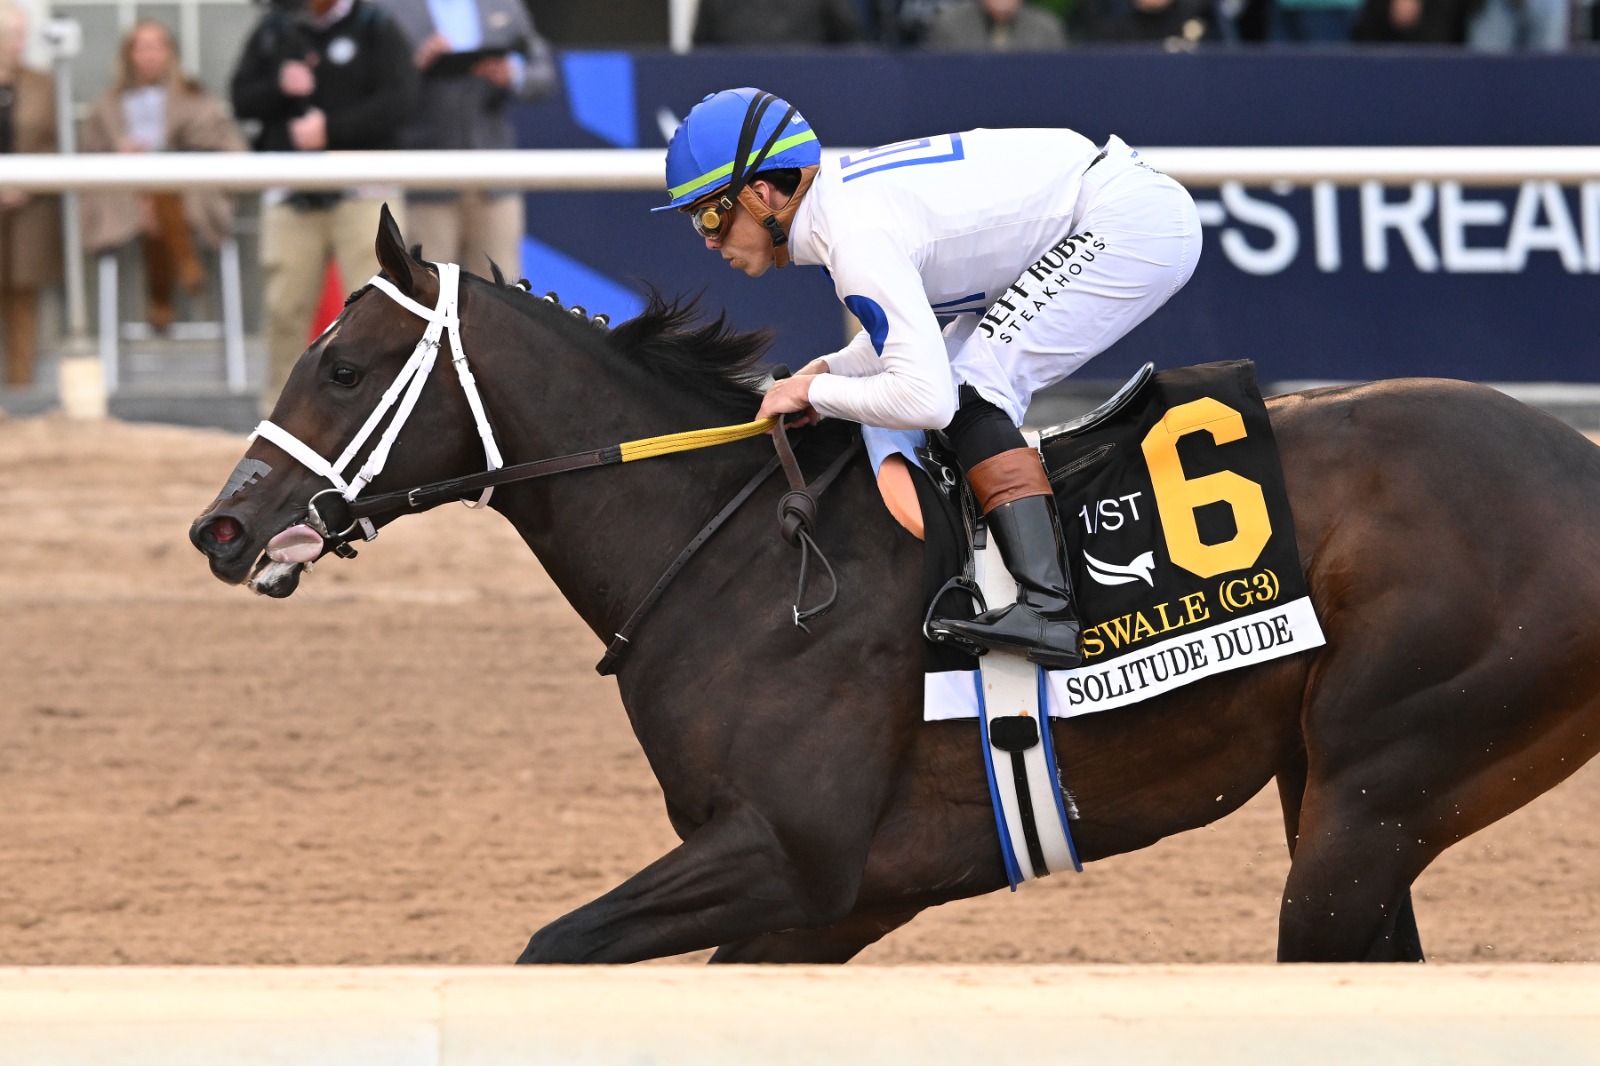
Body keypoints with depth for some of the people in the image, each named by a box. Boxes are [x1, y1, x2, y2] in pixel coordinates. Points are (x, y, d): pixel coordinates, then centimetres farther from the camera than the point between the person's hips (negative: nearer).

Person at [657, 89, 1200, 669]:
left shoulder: (855, 236, -23)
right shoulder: (839, 195, 7)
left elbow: (926, 398, -28)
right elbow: (906, 331, 23)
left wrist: (813, 393, -14)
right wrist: (831, 369, 5)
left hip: (1137, 222, -10)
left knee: (971, 390, -16)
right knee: (959, 381, 14)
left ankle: (1048, 610, -24)